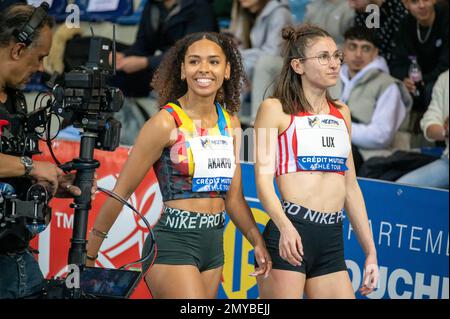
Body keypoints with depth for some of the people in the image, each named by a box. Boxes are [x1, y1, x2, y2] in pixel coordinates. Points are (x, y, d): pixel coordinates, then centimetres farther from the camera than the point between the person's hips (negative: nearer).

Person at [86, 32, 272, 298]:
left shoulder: (230, 122, 10)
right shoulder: (167, 123, -10)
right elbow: (120, 192, -6)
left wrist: (258, 241, 1)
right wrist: (88, 255, -4)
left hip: (214, 245, 7)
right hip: (173, 245, -7)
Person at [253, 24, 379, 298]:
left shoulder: (342, 113, 19)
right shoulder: (275, 109, 1)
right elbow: (263, 178, -8)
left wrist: (371, 251, 18)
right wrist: (285, 227, -26)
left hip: (332, 244, 6)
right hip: (289, 237, -6)